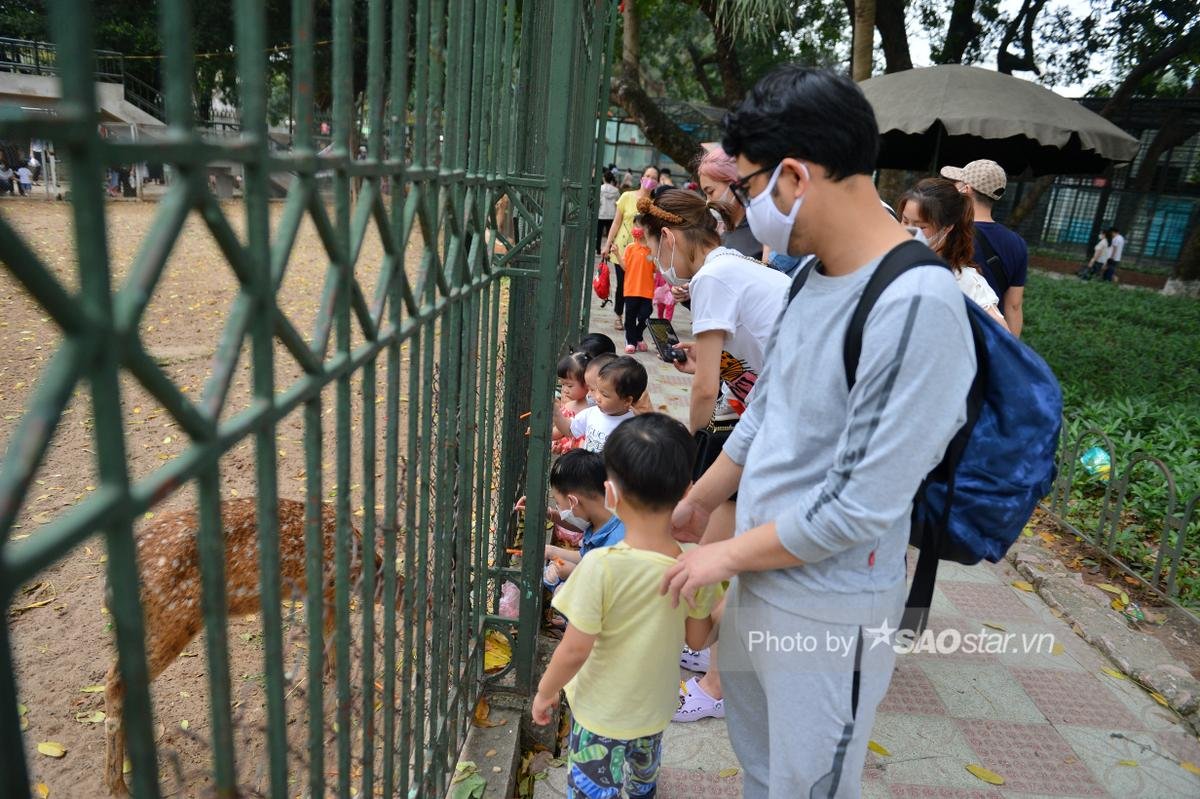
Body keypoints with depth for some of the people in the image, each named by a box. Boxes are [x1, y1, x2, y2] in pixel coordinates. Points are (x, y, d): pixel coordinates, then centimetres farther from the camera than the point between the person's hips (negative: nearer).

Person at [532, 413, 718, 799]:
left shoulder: (602, 566, -33)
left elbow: (575, 649, -24)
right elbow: (697, 637, -4)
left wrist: (545, 691, -7)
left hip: (602, 713, -4)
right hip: (656, 708, 5)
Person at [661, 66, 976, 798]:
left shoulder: (917, 307, -28)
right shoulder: (815, 276, -1)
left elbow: (862, 510, -26)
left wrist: (727, 554, -13)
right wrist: (698, 502, 17)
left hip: (828, 608, -7)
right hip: (761, 576, 8)